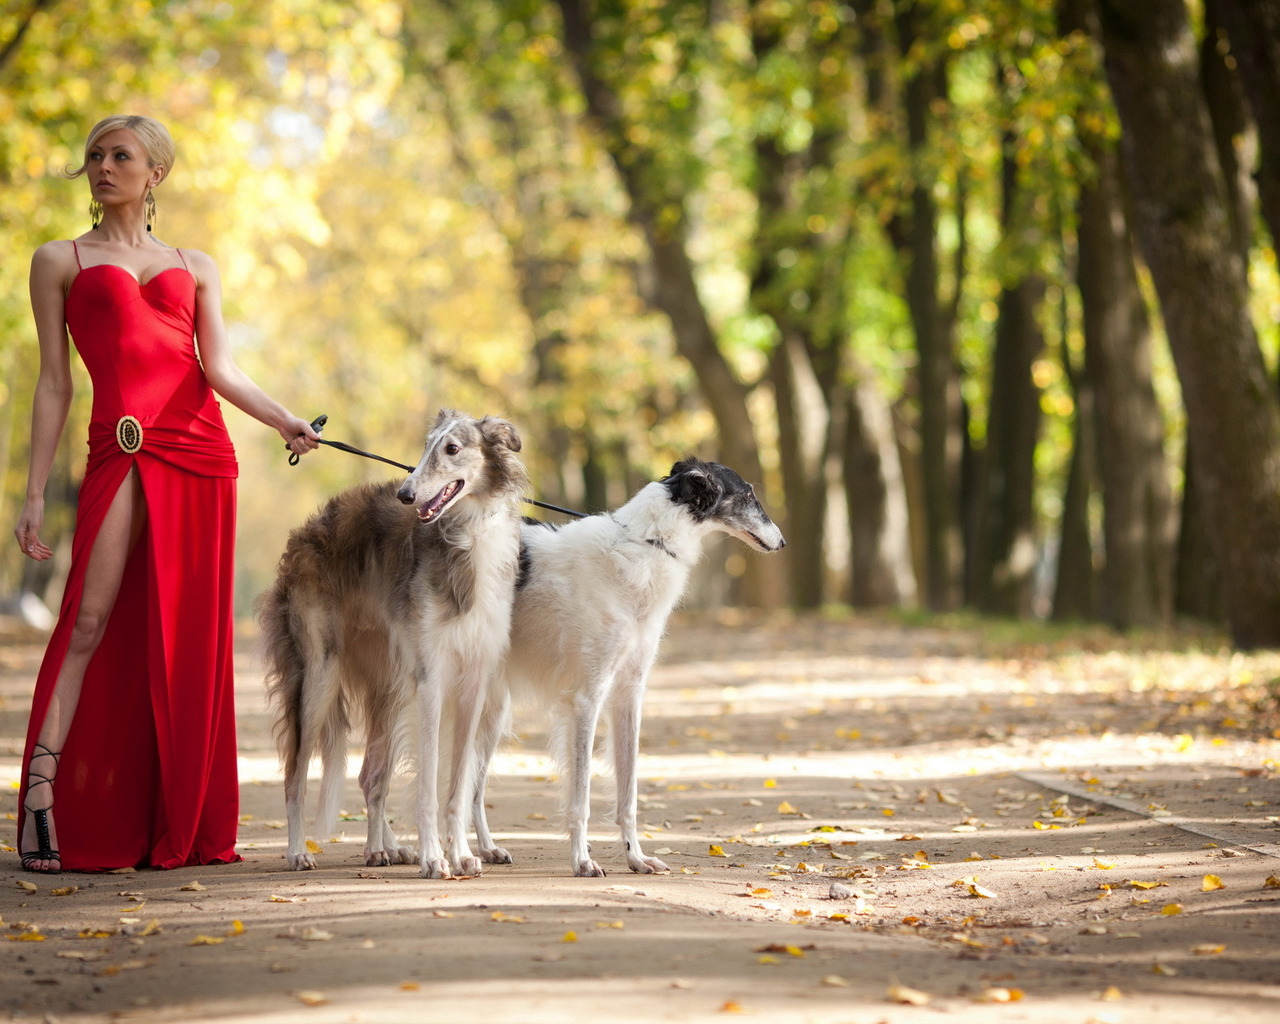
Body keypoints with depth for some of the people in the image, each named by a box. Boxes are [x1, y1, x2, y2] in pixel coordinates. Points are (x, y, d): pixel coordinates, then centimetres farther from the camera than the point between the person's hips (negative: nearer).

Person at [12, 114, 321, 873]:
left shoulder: (195, 267, 19)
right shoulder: (60, 263, 13)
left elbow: (220, 368, 6)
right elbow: (55, 385, 8)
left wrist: (285, 420, -13)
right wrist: (35, 493, 1)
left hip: (202, 452, 3)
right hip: (122, 450, -3)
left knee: (190, 637, 1)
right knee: (91, 620, -15)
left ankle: (178, 826, 5)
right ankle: (42, 791, -17)